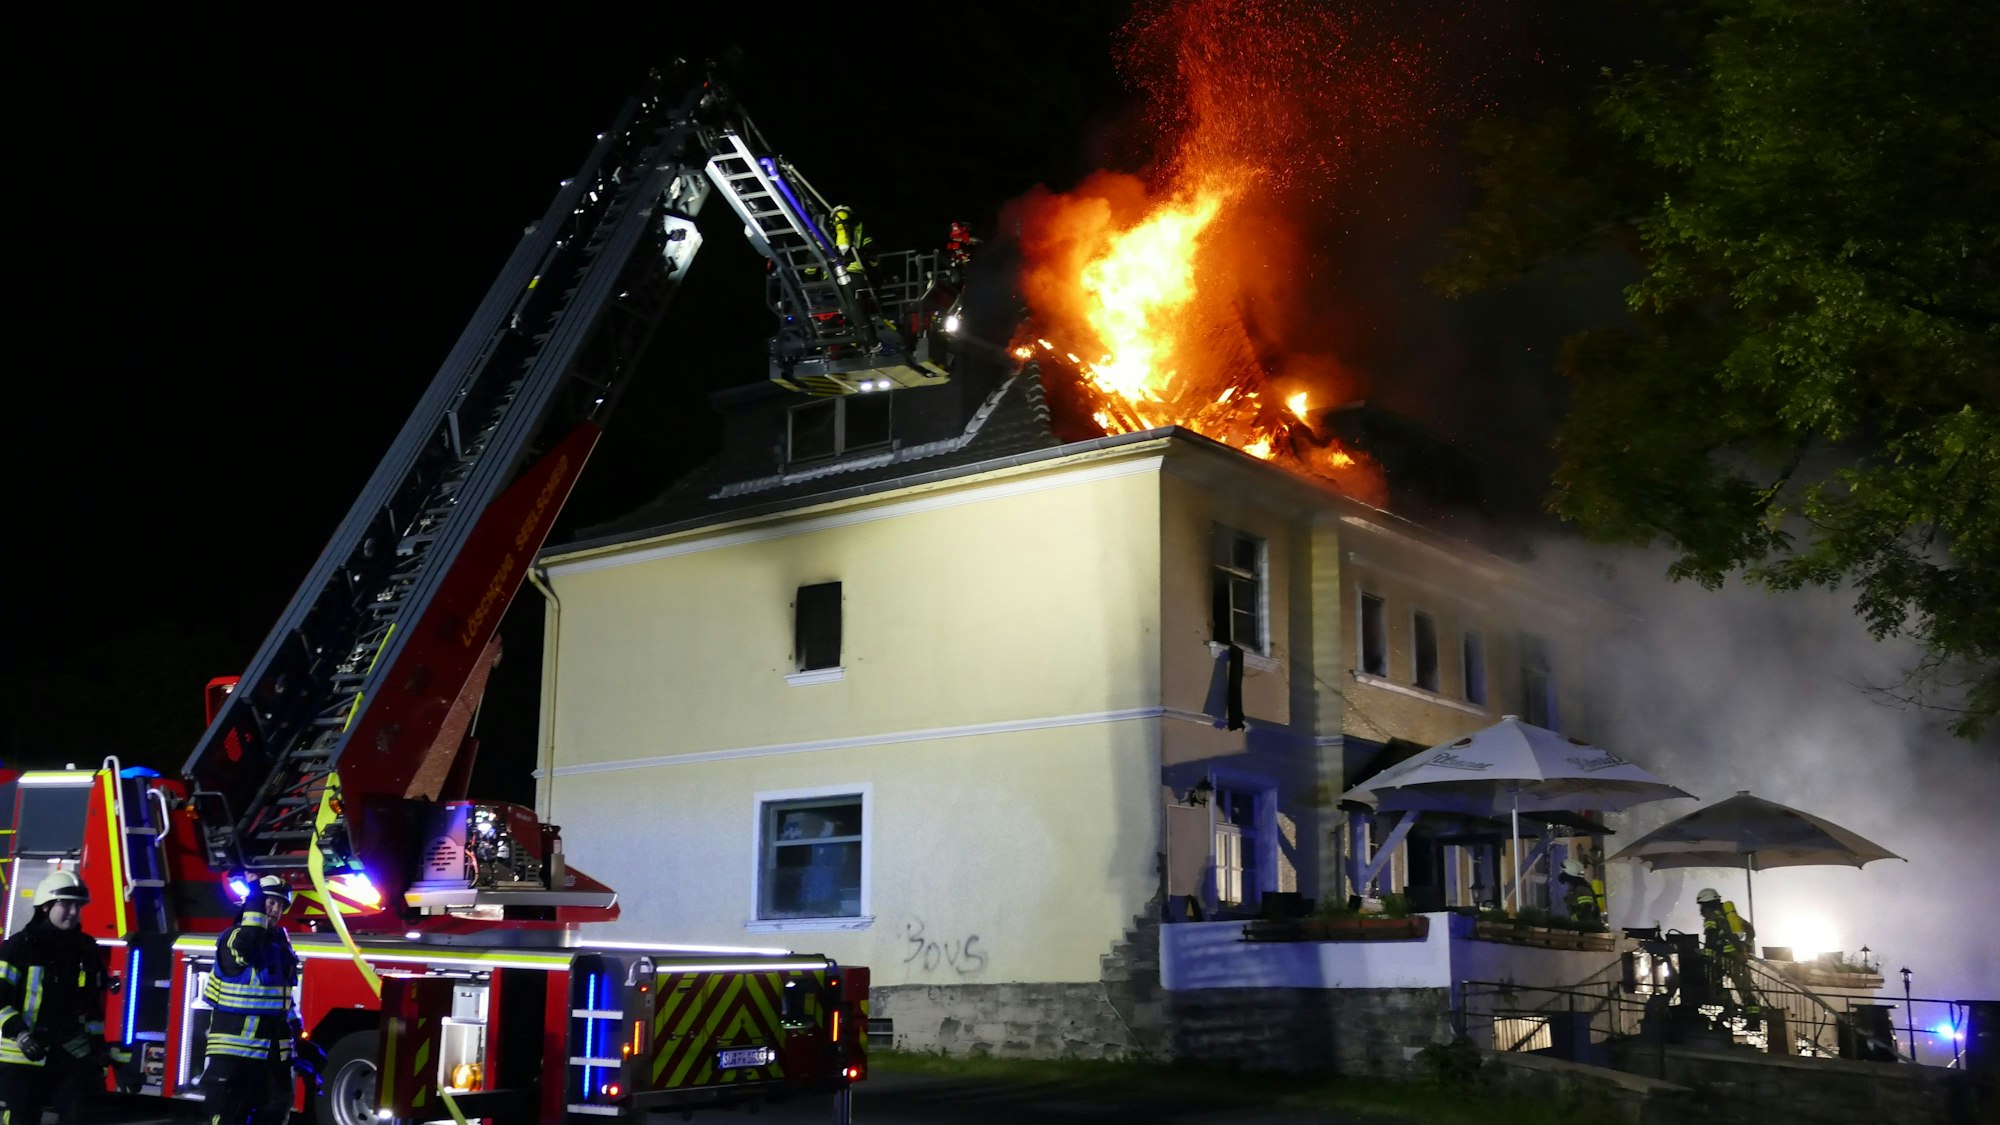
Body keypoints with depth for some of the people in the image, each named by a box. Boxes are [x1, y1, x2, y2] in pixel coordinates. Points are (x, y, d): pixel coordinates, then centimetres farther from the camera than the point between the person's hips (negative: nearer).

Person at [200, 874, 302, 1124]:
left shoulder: (280, 938, 14)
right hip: (235, 1043, -8)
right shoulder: (234, 936, -10)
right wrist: (255, 908, -27)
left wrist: (293, 1018, 19)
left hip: (273, 1045, 8)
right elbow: (247, 948, -35)